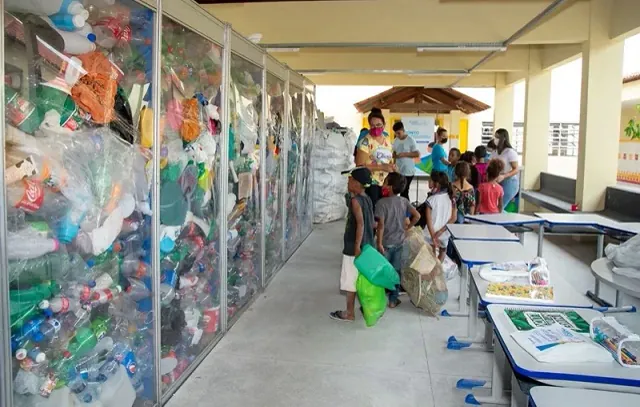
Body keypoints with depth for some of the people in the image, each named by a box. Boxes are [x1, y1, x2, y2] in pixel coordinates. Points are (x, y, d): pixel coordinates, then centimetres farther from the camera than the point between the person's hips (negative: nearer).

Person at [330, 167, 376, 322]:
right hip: (367, 245, 8)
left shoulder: (355, 200, -16)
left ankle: (349, 313, 10)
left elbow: (360, 223, -25)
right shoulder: (367, 199, 9)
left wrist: (357, 246, -25)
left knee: (350, 280, 2)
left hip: (354, 248, -8)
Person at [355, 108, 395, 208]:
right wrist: (382, 167, -20)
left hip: (386, 184, 7)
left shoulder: (387, 141, 13)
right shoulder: (365, 142, -9)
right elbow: (360, 166, -17)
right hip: (371, 184, -7)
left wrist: (392, 167, 2)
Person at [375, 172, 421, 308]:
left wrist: (379, 243, -15)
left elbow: (381, 225, -22)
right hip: (399, 242, 4)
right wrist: (407, 227, 6)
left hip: (386, 243, -4)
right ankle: (393, 299, 22)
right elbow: (417, 216, -8)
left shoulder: (382, 202, -18)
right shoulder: (404, 201, -3)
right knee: (396, 271, 13)